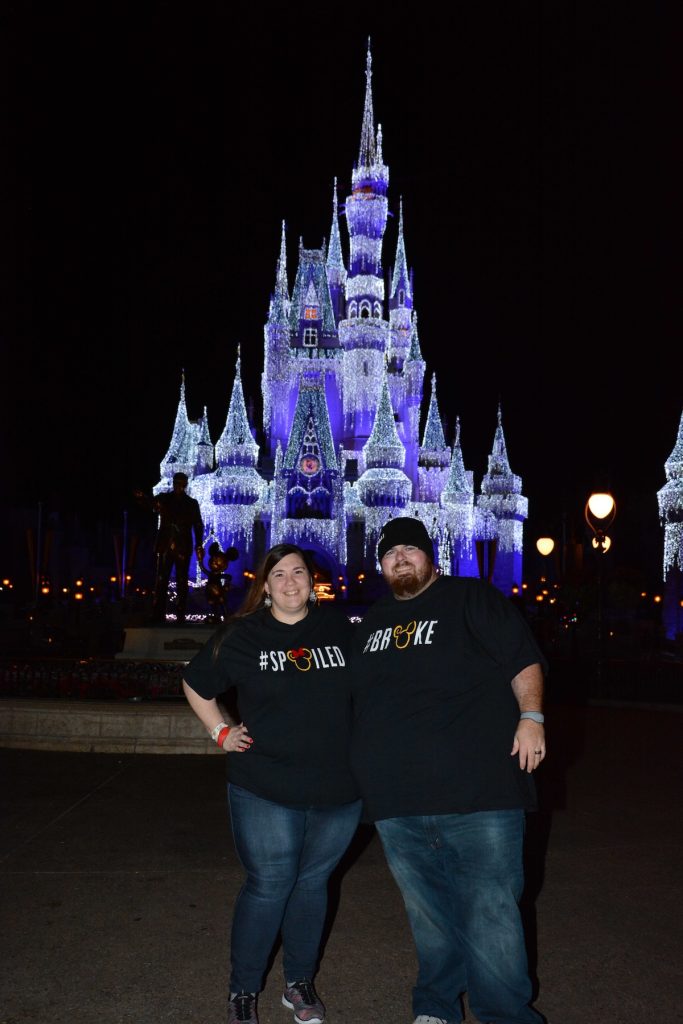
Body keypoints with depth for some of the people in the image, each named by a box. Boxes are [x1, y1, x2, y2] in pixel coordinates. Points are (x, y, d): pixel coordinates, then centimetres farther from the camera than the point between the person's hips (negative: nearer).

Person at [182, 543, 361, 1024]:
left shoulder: (341, 629, 1)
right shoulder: (243, 635, -3)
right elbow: (196, 684, 12)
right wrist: (221, 732, 5)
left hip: (338, 790, 2)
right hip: (266, 791, -2)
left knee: (312, 884, 15)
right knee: (268, 888, 1)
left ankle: (300, 983, 33)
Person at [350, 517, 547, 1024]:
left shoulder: (472, 598, 3)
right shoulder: (372, 621, 19)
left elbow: (523, 658, -4)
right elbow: (360, 697, 28)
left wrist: (531, 717, -16)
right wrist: (367, 764, 24)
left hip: (479, 791, -5)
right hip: (396, 799, 5)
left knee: (489, 907, -2)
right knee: (427, 912, 14)